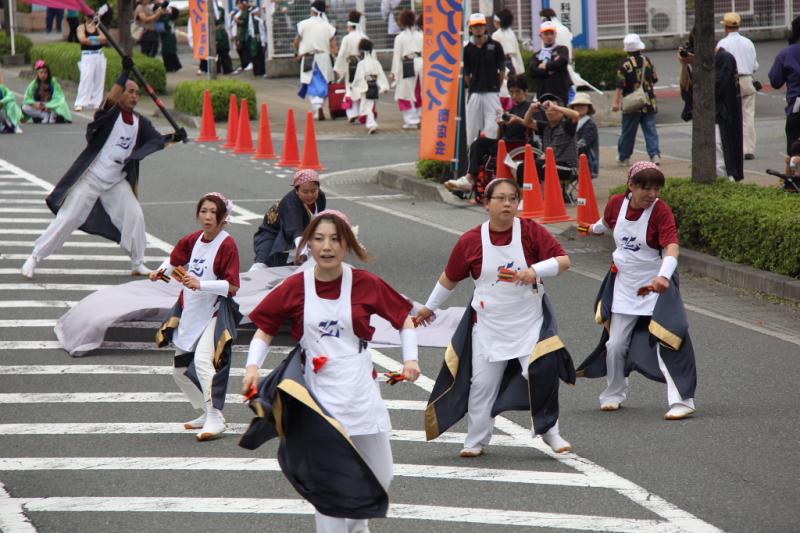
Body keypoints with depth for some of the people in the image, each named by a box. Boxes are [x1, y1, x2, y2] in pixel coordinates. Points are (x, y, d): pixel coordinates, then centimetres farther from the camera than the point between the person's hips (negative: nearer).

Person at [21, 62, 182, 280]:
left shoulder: (140, 122, 4)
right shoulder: (110, 114, -12)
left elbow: (157, 140, -3)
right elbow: (110, 99, -32)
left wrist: (174, 138, -22)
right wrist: (125, 73, -36)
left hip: (117, 181, 5)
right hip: (91, 178, -5)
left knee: (134, 216, -2)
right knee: (67, 219, -5)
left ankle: (137, 264, 15)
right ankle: (34, 258, 3)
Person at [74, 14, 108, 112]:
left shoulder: (98, 27, 12)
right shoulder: (81, 28, 1)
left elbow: (104, 38, -2)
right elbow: (82, 39, -15)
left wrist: (91, 39, -13)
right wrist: (97, 40, -7)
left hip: (99, 56, 5)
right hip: (87, 56, -5)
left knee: (99, 80, 6)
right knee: (86, 79, -13)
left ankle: (96, 102, 15)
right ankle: (80, 103, -16)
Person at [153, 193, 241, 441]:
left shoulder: (227, 244, -14)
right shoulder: (193, 239, 6)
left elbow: (232, 287, -20)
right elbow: (175, 260, 26)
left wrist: (200, 284, -28)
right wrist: (162, 271, 6)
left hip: (214, 312, -8)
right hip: (189, 311, 8)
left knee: (202, 359, -27)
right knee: (180, 369, 14)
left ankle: (216, 420, -24)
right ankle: (207, 413, 29)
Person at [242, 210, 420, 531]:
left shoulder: (366, 285, -4)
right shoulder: (294, 288, -3)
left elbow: (404, 318, 7)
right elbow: (264, 332, 5)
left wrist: (410, 358, -4)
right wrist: (253, 365, -10)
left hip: (360, 394, 1)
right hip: (317, 396, -1)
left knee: (380, 478, 8)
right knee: (325, 483, 0)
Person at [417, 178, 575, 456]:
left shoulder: (531, 231, -8)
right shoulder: (471, 241, -6)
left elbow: (563, 260, -13)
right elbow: (450, 278, 9)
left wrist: (535, 271, -30)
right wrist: (430, 307, 19)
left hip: (530, 323, -1)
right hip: (488, 326, 1)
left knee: (542, 371, -14)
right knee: (482, 382, 3)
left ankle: (549, 431, 5)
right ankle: (476, 441, 20)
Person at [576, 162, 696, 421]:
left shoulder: (660, 211, -20)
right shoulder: (616, 203, -6)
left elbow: (672, 248, -33)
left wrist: (663, 276, -51)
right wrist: (595, 228, 43)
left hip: (655, 287, -5)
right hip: (624, 286, 5)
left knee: (665, 345, -15)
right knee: (615, 345, 9)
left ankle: (682, 401, -12)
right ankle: (614, 395, 32)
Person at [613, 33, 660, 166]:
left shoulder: (625, 64, -10)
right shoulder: (647, 61, 2)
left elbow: (620, 86, -13)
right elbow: (655, 79, 12)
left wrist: (616, 102, -11)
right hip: (649, 103, 3)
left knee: (628, 132, 8)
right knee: (650, 130, 5)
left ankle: (624, 158, 16)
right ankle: (655, 154, -8)